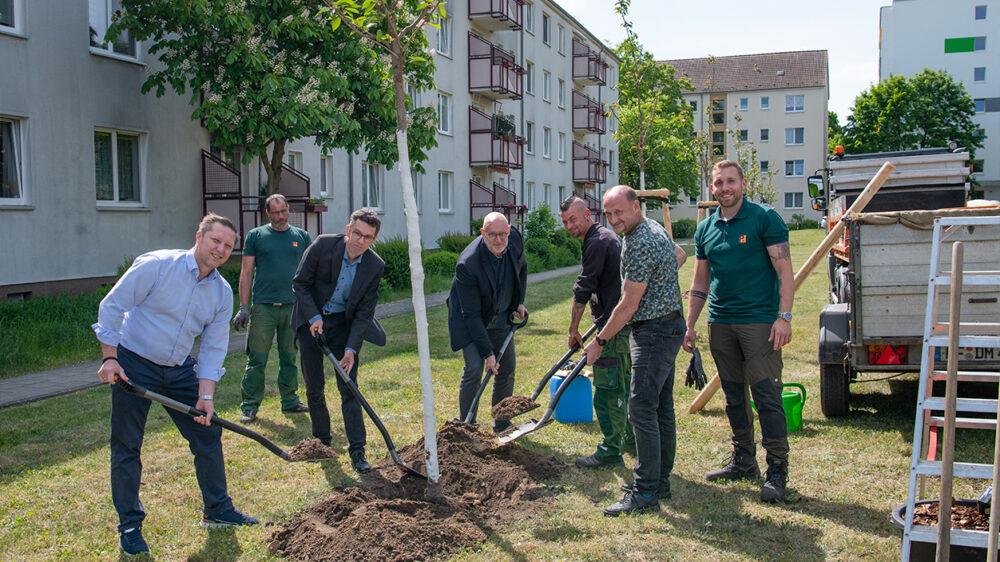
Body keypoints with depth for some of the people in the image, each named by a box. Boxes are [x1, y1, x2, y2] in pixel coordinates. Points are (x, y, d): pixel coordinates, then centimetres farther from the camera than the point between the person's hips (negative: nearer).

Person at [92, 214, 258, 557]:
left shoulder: (222, 293, -1)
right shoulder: (156, 265, -17)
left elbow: (213, 347, 0)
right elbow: (112, 306, -14)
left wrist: (205, 395, -7)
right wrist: (109, 358, -16)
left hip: (179, 370, 5)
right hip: (133, 364, -5)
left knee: (208, 433, 7)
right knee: (126, 447, 1)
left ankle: (217, 511, 22)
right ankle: (130, 526, 16)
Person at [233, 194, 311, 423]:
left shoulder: (302, 237, 10)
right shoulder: (255, 236, 5)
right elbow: (246, 273, 3)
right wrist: (243, 307, -3)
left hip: (293, 307, 2)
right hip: (263, 307, -2)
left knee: (289, 359, 11)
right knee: (257, 360, -1)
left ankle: (290, 401, 21)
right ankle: (250, 406, 5)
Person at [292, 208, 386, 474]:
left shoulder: (375, 266, -14)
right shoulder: (323, 245, -19)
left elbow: (364, 312, -9)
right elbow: (299, 283, -8)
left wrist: (351, 348, -16)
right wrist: (314, 317, -17)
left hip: (344, 324, 0)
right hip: (312, 320, 0)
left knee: (349, 388, -4)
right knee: (314, 387, 6)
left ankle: (357, 451, 0)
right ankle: (322, 440, 25)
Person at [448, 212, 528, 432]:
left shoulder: (515, 239, -16)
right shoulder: (467, 264, -33)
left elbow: (522, 267, 10)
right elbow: (472, 314, -28)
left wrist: (520, 301, 6)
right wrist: (488, 352, -27)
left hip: (500, 317, 6)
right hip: (470, 321, -6)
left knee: (507, 368, 8)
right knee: (474, 369, -16)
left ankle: (502, 425, 24)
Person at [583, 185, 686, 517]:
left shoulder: (640, 244, -21)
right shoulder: (653, 228, 13)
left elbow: (629, 304, -19)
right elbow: (679, 254, 34)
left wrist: (600, 341, -10)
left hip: (654, 332, -11)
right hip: (666, 328, 11)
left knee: (642, 410, -11)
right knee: (661, 408, 13)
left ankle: (645, 493, -7)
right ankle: (661, 481, 22)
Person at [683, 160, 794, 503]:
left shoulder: (765, 219, -5)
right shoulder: (706, 229, 12)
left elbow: (784, 270, -9)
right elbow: (700, 281, 17)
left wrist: (784, 316, -17)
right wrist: (690, 325, 13)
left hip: (759, 320, -6)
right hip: (720, 323, 6)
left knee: (767, 395, -6)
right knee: (734, 395, 13)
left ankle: (777, 470, 2)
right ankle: (743, 461, 25)